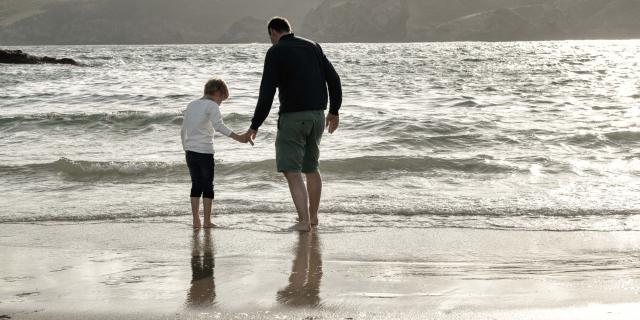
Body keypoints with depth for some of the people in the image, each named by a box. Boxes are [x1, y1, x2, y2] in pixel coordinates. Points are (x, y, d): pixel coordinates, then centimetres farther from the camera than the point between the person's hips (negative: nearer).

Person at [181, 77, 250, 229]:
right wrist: (238, 137, -30)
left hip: (190, 152, 6)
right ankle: (207, 221, 3)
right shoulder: (212, 105, -6)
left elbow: (183, 131, 20)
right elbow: (219, 126, -23)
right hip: (204, 152, -6)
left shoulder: (191, 105, 17)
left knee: (196, 186, 11)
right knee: (208, 186, 3)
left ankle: (196, 221, 10)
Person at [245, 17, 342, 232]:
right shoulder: (313, 47, 12)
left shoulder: (275, 52, -7)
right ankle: (313, 216, 30)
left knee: (292, 171, -4)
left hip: (292, 117, -6)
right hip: (317, 116, 7)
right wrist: (334, 111, 20)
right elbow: (334, 79, 10)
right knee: (311, 167, 20)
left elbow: (267, 93, -14)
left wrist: (255, 126, -9)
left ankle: (304, 222, -14)